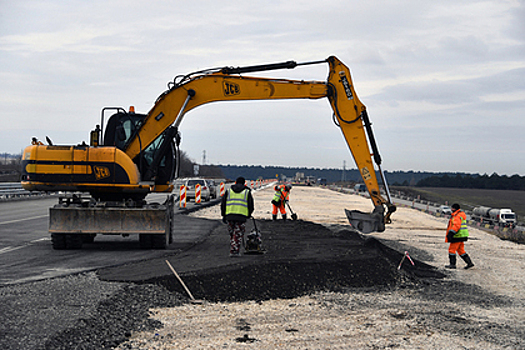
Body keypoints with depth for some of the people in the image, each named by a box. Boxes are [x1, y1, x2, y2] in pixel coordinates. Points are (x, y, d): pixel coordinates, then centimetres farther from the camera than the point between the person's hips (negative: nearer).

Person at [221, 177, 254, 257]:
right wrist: (248, 215, 23)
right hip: (241, 216, -2)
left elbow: (223, 203, 12)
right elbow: (251, 206, 9)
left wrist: (223, 215, 16)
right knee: (238, 235, 2)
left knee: (232, 234, 15)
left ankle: (233, 250, 15)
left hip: (229, 216, 2)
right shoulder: (247, 191, 9)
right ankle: (235, 251, -6)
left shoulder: (229, 191, 14)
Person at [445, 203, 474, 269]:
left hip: (458, 236, -10)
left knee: (452, 249, -3)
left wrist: (451, 233, -30)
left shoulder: (457, 216, -15)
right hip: (461, 236, 10)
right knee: (461, 250, 13)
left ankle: (452, 264, 1)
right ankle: (469, 263, 10)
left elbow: (456, 225, -27)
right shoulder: (461, 215, 19)